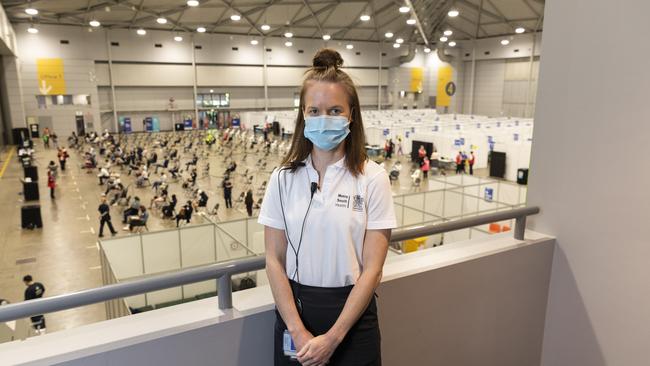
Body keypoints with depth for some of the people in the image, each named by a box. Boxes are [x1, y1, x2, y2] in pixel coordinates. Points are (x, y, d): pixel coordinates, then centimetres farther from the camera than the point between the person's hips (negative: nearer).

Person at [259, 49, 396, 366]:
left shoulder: (373, 179, -10)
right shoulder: (283, 178, -4)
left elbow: (372, 269, -10)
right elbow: (274, 260, -3)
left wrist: (333, 337, -13)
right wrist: (298, 331, -10)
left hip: (351, 312, -1)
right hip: (293, 309, 2)